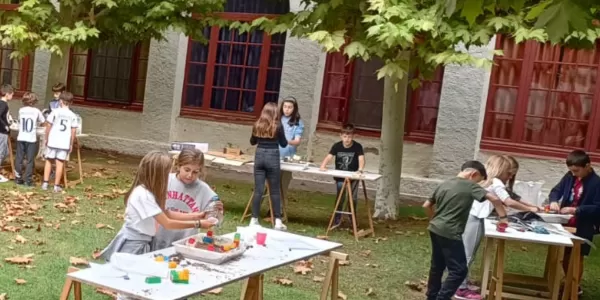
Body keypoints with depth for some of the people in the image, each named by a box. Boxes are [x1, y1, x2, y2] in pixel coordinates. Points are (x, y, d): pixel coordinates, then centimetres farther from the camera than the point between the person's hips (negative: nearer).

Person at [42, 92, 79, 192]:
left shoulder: (55, 112, -3)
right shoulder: (73, 115, 1)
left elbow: (48, 127, -1)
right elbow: (73, 132, 1)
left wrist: (46, 139, 11)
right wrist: (71, 144, 9)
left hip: (53, 141, 0)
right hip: (65, 143, 0)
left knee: (49, 161, 13)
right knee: (60, 163, 4)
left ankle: (45, 183, 13)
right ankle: (57, 185, 6)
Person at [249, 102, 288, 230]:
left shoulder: (257, 125, 4)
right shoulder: (277, 125, -6)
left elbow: (252, 142, 17)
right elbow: (284, 144, 3)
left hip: (259, 156, 3)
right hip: (272, 157, -3)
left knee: (258, 190, 6)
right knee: (275, 191, 5)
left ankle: (254, 220, 7)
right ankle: (278, 221, 7)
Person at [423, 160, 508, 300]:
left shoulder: (444, 184, 13)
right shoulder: (470, 186, -7)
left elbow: (426, 206, 18)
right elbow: (494, 199, -19)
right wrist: (502, 217, -8)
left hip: (435, 230, 8)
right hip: (450, 233, -8)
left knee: (437, 266, 19)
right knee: (459, 270, -1)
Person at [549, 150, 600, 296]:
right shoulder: (570, 176, -1)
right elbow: (556, 190, 5)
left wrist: (576, 210, -27)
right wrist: (554, 201, -17)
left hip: (583, 227, -5)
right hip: (566, 223, 6)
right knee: (565, 254, 16)